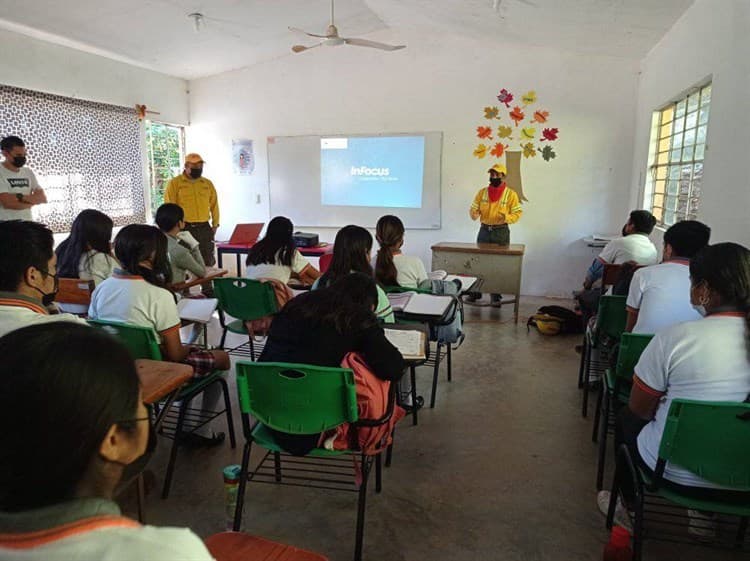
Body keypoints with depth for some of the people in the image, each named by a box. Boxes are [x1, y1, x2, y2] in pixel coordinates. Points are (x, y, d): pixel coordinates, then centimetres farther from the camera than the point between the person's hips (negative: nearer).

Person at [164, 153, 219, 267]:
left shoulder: (208, 183, 11)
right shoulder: (175, 183, -1)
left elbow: (214, 205, 15)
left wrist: (215, 224, 11)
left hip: (204, 228, 4)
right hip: (184, 228, -4)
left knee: (207, 263, 7)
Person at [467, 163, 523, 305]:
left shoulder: (511, 194, -2)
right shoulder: (482, 192, 6)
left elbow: (517, 213, -3)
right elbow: (473, 208, 7)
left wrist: (506, 217, -24)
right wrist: (474, 214, -17)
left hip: (501, 232, -3)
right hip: (484, 230, 3)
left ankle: (496, 295, 9)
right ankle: (475, 292, 18)